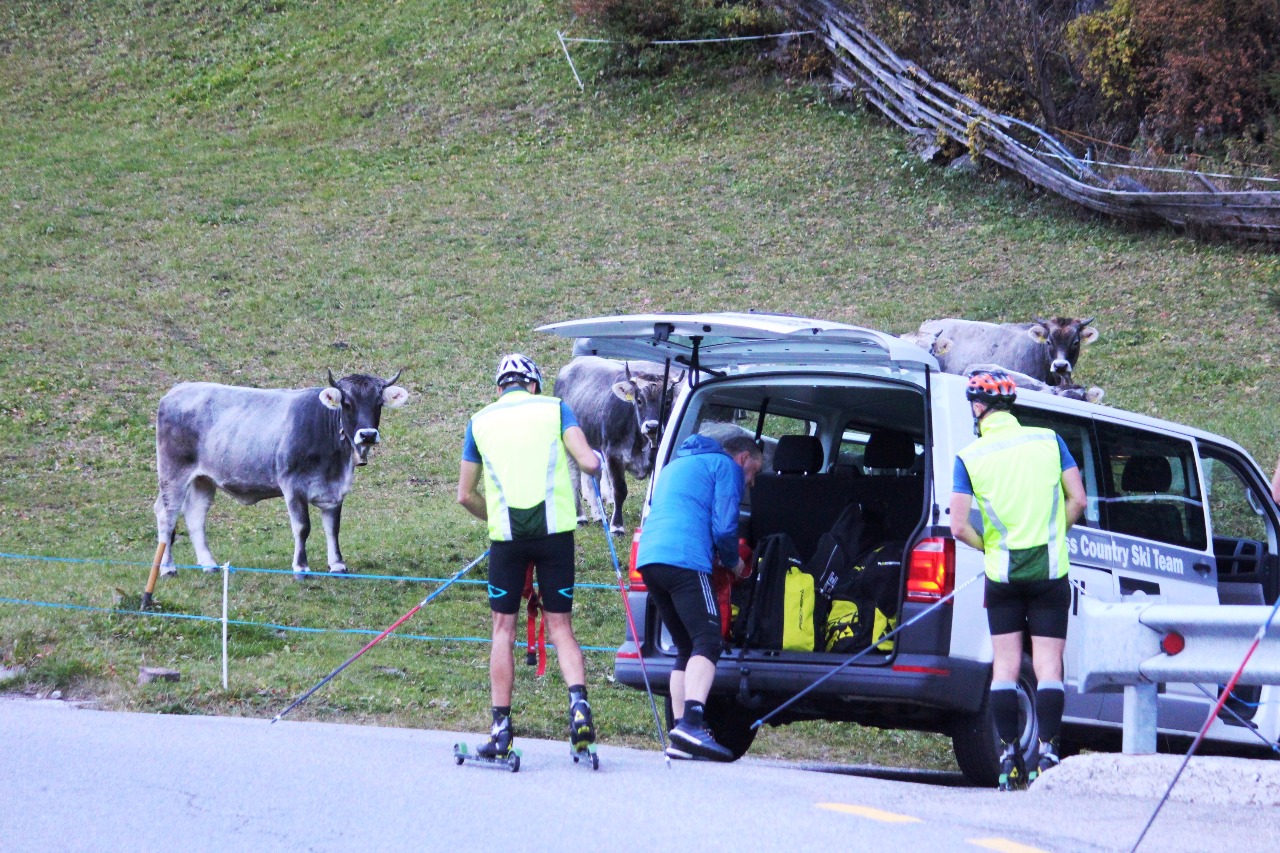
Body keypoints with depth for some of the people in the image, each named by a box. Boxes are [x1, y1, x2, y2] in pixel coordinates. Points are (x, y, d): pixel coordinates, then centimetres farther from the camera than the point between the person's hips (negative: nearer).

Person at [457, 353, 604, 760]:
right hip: (556, 530, 0)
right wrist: (599, 460, 17)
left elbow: (465, 495, 12)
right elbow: (588, 461, -6)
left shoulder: (480, 421, 10)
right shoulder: (554, 409, 6)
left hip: (506, 538, 0)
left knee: (503, 630, 9)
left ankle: (501, 727, 5)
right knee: (560, 627, 8)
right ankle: (578, 700, -16)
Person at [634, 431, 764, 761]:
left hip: (649, 558, 8)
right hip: (684, 558, -8)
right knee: (707, 641, -14)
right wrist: (734, 564, 17)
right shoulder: (727, 467, 8)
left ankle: (681, 738, 5)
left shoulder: (675, 465, 34)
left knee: (686, 648, 13)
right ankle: (691, 723, -33)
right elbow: (724, 526, -2)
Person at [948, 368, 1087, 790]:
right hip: (1049, 568, 1)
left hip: (1002, 570, 0)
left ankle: (1010, 756, 3)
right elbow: (1077, 499, -1)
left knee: (1005, 663, 7)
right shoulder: (1048, 440, 1)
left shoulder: (969, 458, -4)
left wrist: (990, 546, 7)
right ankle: (1047, 754, -8)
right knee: (1048, 664, 1)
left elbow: (959, 527, -10)